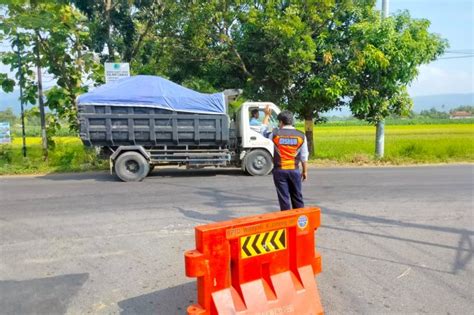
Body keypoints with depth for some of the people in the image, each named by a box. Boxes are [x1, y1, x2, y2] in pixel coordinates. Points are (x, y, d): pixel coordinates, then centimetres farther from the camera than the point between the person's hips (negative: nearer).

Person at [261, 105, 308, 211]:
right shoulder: (301, 135, -2)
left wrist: (267, 115, 23)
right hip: (294, 170, 2)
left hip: (279, 171, -2)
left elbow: (263, 131, 16)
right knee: (297, 197, 14)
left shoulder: (275, 134, -6)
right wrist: (305, 171, 11)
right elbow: (304, 157, 0)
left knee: (284, 198, 5)